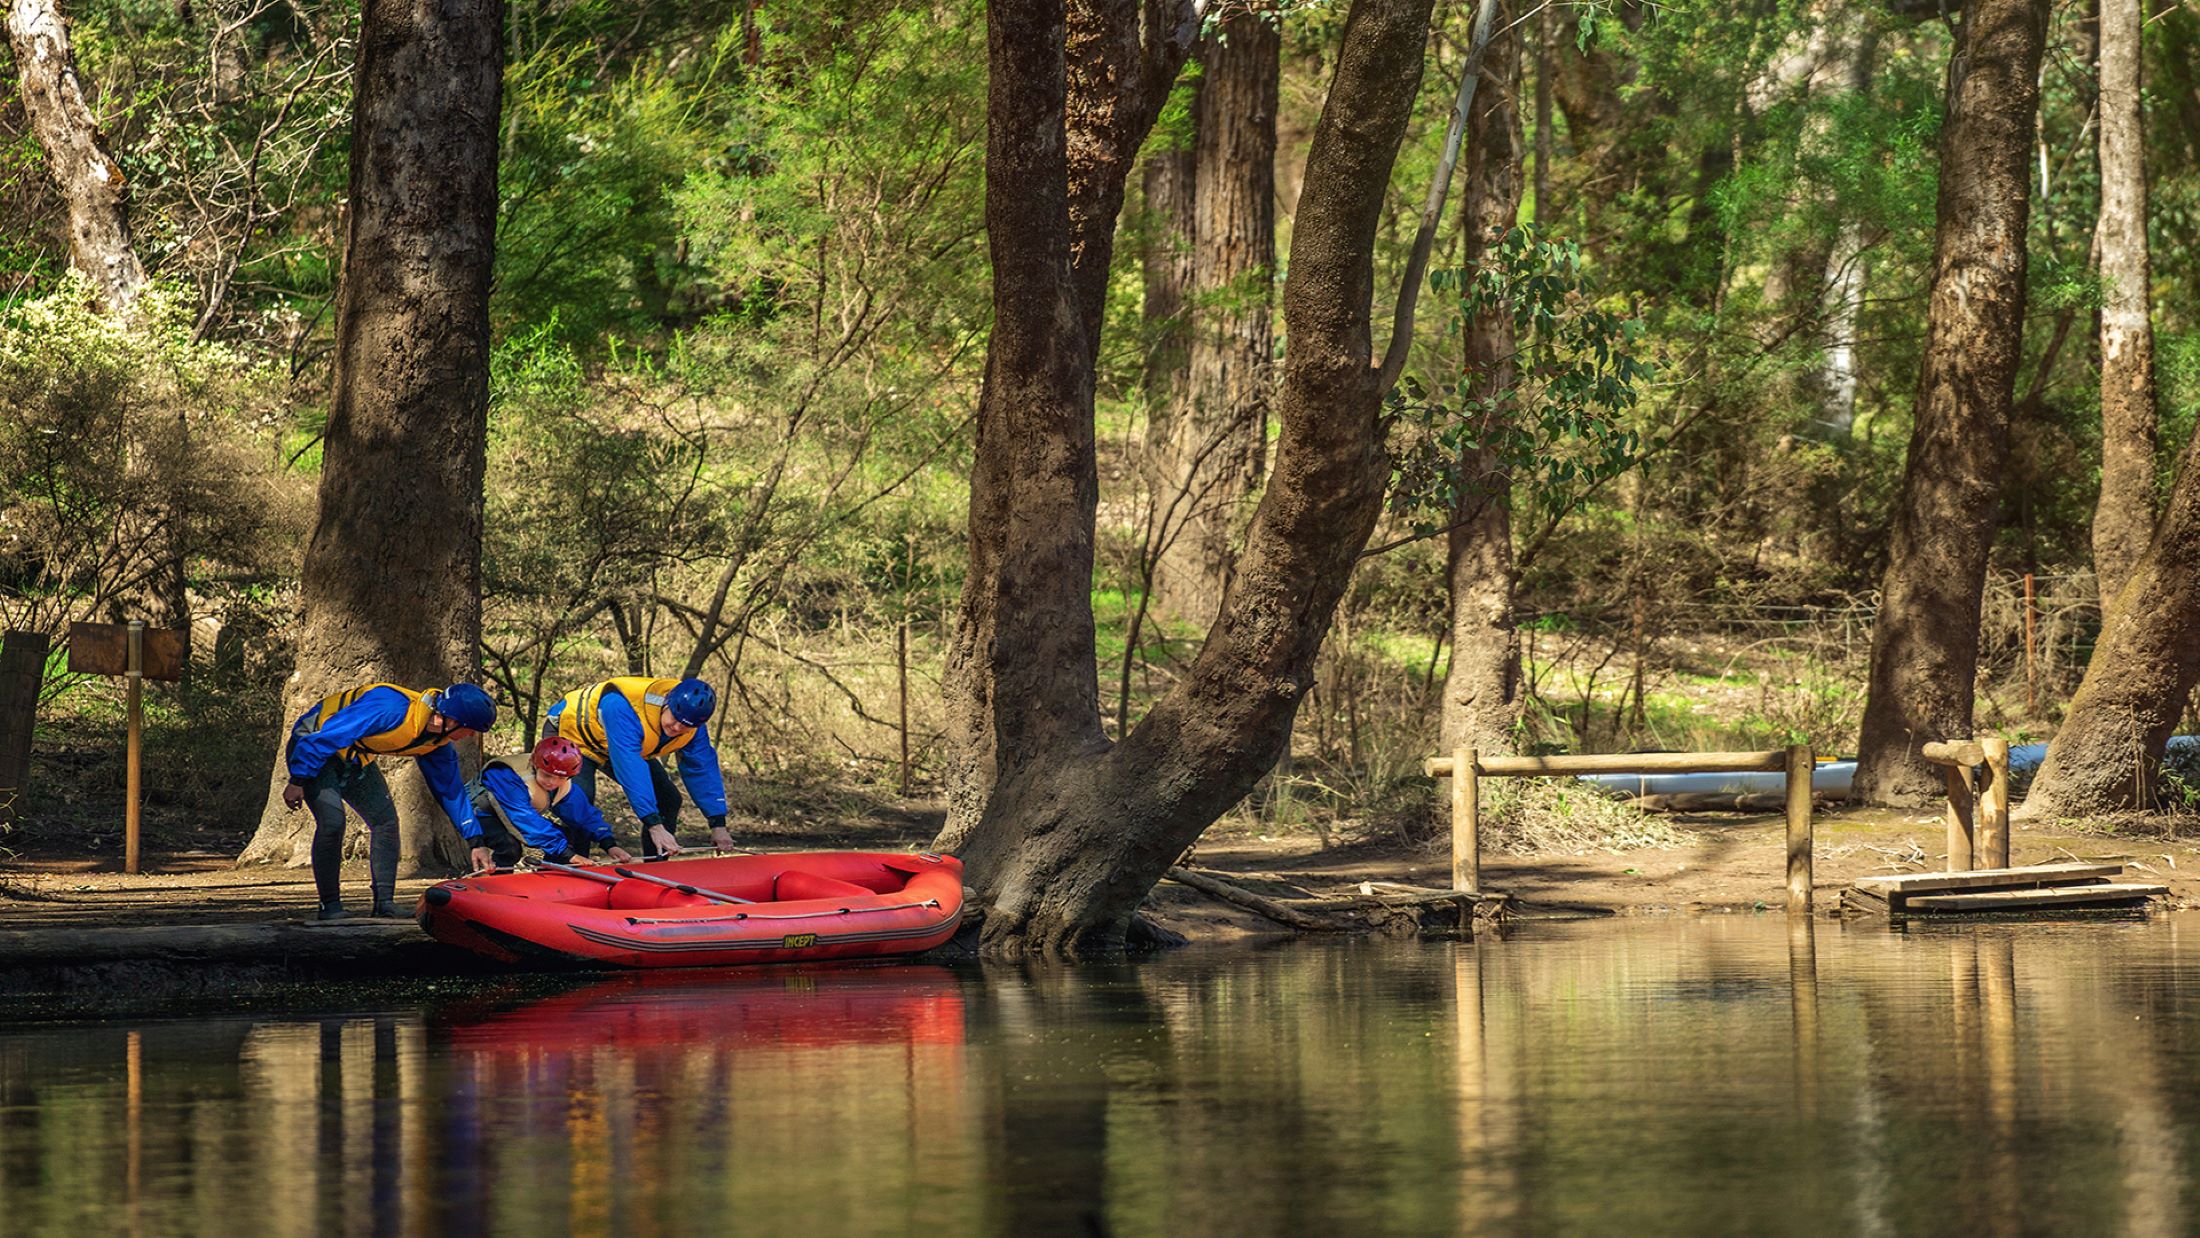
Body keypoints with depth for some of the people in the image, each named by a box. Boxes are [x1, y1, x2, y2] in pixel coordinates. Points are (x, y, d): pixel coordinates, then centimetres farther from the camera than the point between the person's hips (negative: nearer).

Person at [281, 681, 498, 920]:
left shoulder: (438, 742, -9)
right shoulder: (389, 710, -37)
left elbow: (451, 790, 4)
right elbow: (321, 738, -32)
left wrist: (476, 842, 3)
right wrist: (298, 782, -25)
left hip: (354, 761, 8)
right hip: (310, 748, -8)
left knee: (385, 819, -4)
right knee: (332, 820, -22)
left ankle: (385, 903, 0)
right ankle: (330, 905, -10)